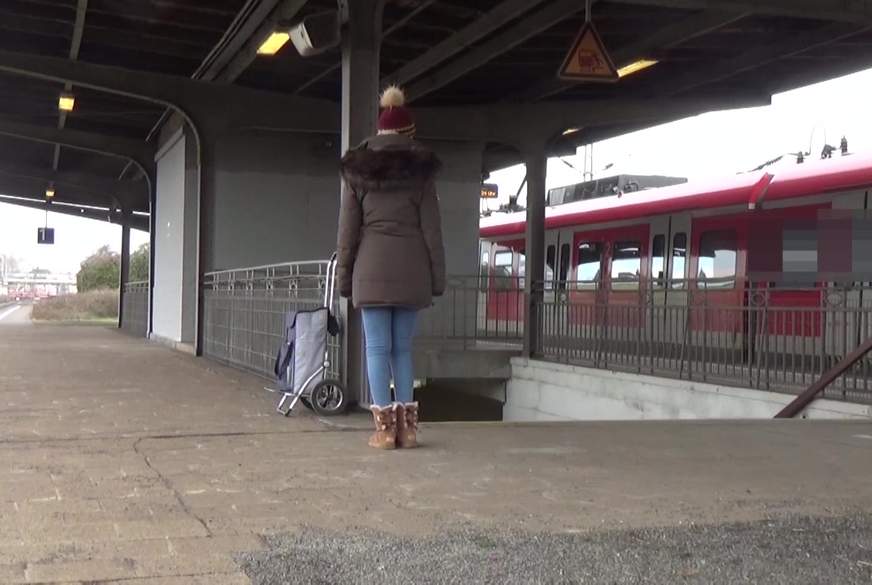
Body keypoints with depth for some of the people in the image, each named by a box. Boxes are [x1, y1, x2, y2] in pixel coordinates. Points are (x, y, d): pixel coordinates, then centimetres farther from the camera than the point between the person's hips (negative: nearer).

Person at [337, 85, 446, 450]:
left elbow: (348, 228, 5)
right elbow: (431, 227, 2)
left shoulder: (358, 170, 7)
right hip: (410, 267, 1)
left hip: (372, 267, -1)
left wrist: (344, 275, 9)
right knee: (403, 347, 9)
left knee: (378, 347, 2)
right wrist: (437, 276, 6)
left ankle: (385, 427, -1)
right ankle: (407, 426, 8)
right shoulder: (420, 169, 5)